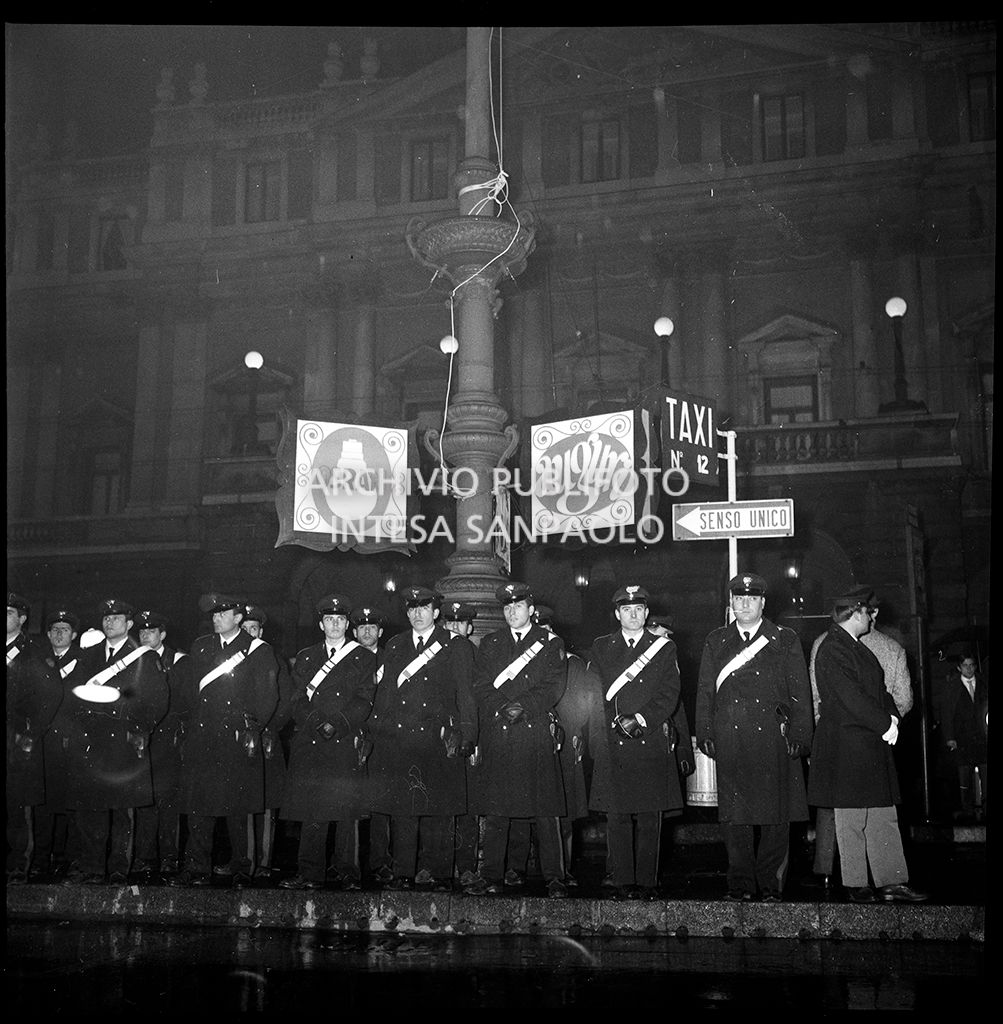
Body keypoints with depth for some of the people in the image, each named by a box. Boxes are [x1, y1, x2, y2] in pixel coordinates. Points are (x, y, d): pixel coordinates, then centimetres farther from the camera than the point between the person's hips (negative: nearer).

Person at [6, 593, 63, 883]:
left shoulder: (35, 656, 2)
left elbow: (51, 696, -5)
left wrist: (32, 734, -10)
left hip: (19, 742, -3)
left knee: (17, 809, -1)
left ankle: (17, 867, 6)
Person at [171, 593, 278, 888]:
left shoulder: (258, 651, 3)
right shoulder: (200, 647, 16)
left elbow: (267, 697, 0)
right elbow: (192, 691, 17)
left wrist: (253, 727, -9)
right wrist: (190, 726, 7)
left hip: (238, 741, -3)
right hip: (201, 740, 4)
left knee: (237, 810, 0)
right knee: (199, 807, 1)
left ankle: (241, 870, 10)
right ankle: (197, 870, 7)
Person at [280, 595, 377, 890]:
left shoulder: (364, 658, 10)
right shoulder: (305, 657, 18)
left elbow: (363, 701, 2)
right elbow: (299, 700, 10)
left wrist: (338, 725, -11)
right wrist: (318, 723, -7)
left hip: (346, 742, -2)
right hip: (309, 743, 2)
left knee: (346, 810, -4)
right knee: (311, 812, -1)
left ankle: (348, 873, 3)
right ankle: (310, 873, 4)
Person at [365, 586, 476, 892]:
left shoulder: (455, 647, 6)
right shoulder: (394, 646, 16)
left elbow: (465, 695, 2)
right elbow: (382, 692, 17)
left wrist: (465, 737, -4)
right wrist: (376, 730, 8)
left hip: (437, 739, -3)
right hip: (396, 739, 3)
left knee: (438, 810, -1)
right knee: (401, 809, 3)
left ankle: (436, 873, 8)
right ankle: (403, 874, 10)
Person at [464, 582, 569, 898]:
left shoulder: (550, 643, 11)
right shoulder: (489, 644, 17)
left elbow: (554, 687, 1)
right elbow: (482, 688, 8)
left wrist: (523, 706, -12)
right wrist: (502, 710, -9)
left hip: (537, 734, -2)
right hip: (497, 736, 2)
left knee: (545, 810, -3)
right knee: (495, 809, 0)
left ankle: (554, 878, 3)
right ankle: (492, 876, 7)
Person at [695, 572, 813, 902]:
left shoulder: (785, 640, 9)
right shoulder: (716, 642, 14)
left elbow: (800, 693, 5)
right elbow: (704, 692, 13)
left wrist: (799, 736, -3)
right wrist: (705, 735, 5)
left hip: (774, 740, -1)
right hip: (730, 742, 1)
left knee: (776, 816, 0)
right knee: (734, 816, 2)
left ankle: (770, 884, 11)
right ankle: (740, 885, 11)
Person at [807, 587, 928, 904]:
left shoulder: (855, 646, 17)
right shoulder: (833, 650, -14)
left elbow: (877, 688, 18)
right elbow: (851, 698, -20)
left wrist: (891, 716, 0)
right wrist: (885, 724, -13)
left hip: (872, 742, 10)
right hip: (847, 745, -10)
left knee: (884, 816, 9)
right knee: (852, 818, 0)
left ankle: (892, 883, 13)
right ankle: (856, 885, 10)